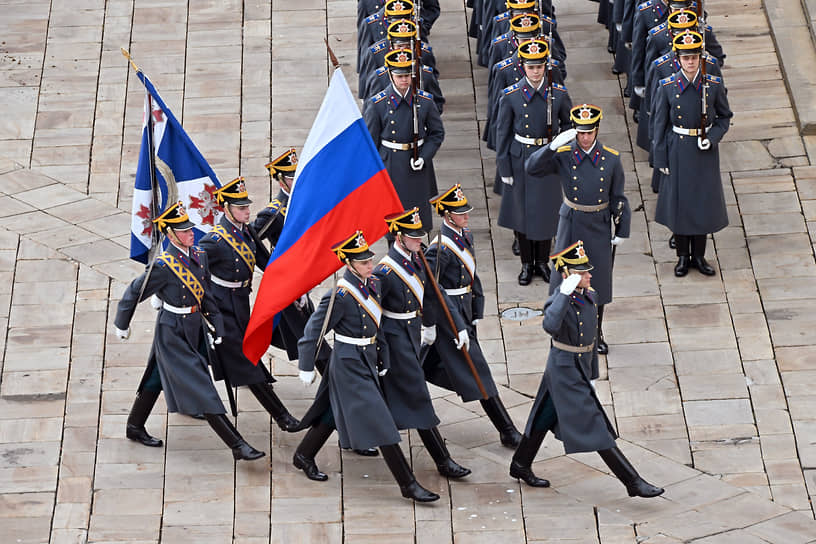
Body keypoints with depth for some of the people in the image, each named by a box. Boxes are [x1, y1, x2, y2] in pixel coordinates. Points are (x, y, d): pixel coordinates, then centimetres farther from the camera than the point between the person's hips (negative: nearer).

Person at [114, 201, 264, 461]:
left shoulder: (199, 256, 1)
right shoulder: (164, 266, -22)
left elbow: (207, 294, 12)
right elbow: (135, 292, -10)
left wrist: (216, 327, 9)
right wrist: (122, 325, 1)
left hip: (195, 328, 8)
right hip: (173, 333, -8)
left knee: (157, 378, 23)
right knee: (200, 387, -7)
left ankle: (135, 427, 41)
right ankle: (237, 445, -9)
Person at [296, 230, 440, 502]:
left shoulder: (371, 286, 4)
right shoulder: (340, 295, -22)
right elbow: (314, 329, -15)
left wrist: (381, 360, 17)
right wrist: (306, 367, -9)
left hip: (367, 361, 9)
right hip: (350, 366, -9)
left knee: (337, 414, 23)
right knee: (379, 422, -8)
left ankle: (303, 456, 42)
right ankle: (408, 484, -6)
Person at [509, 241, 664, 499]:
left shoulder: (588, 296, 2)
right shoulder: (557, 300, -23)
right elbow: (550, 326, -46)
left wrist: (591, 368, 22)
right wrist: (565, 294, -43)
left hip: (581, 367, 9)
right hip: (565, 371, -9)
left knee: (546, 417, 23)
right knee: (593, 426, -6)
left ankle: (520, 466, 40)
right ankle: (633, 482, -5)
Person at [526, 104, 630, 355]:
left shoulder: (611, 158, -5)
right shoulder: (563, 155, -9)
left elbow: (618, 197, 2)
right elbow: (532, 168, -21)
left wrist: (622, 231, 2)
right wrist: (553, 146, -32)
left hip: (599, 228, 1)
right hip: (571, 226, -1)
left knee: (598, 280, 11)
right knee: (565, 278, 4)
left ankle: (596, 333, 27)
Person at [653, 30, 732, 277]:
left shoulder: (714, 85, -6)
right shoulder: (667, 87, -7)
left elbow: (725, 117, 6)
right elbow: (660, 124, -1)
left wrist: (712, 138, -12)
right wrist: (661, 160, -2)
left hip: (704, 151, 1)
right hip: (678, 151, -1)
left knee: (704, 201, 7)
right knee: (678, 201, 6)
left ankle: (699, 256, 22)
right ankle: (683, 256, 20)